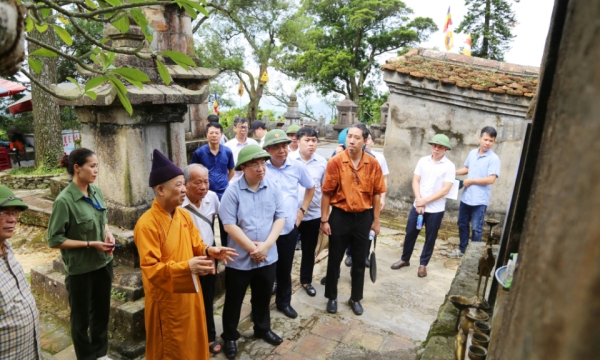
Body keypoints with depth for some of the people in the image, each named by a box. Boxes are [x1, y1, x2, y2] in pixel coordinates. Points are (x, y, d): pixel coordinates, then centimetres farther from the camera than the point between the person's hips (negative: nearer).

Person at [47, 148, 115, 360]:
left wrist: (108, 234, -5)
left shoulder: (96, 192, -2)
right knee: (81, 318, 15)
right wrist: (90, 244, -20)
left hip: (104, 263, 6)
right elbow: (55, 240, -15)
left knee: (101, 311, 21)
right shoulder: (64, 200, -19)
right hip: (80, 269, -6)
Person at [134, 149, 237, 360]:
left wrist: (209, 251, -11)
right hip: (166, 300, -7)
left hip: (190, 293, 7)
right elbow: (151, 269, -26)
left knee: (194, 343, 23)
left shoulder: (184, 215, 1)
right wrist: (187, 267, -36)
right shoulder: (147, 224, -23)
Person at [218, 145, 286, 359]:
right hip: (240, 258, -3)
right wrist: (252, 247, -16)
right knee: (234, 300, 13)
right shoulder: (233, 191, -13)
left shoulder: (273, 188, -4)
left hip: (267, 256, 3)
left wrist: (266, 245, -13)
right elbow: (229, 225, -16)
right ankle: (230, 337, 34)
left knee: (263, 297, 21)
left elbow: (280, 218, -3)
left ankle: (262, 329, 44)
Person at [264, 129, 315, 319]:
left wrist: (302, 209, 7)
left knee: (285, 269, 17)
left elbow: (310, 188, 14)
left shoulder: (297, 166, -3)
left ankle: (284, 301, 38)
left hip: (289, 228, 2)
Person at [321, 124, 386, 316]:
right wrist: (324, 220, -7)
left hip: (363, 216, 2)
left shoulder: (373, 164, -5)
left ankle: (356, 298, 33)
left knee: (359, 260, 14)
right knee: (335, 258, 11)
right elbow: (327, 193, -8)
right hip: (340, 215, -2)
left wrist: (376, 220, 5)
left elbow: (376, 194, 3)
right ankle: (332, 297, 30)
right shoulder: (335, 162, -12)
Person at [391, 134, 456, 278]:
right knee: (410, 233, 10)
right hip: (417, 205, 3)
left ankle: (423, 264, 26)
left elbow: (445, 190, -13)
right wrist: (419, 201, -11)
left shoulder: (449, 166, -8)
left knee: (430, 238, 9)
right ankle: (405, 259, 29)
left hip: (436, 209, -3)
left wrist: (425, 201, -15)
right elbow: (415, 181, 1)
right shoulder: (423, 161, 1)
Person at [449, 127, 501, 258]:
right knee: (462, 224, 17)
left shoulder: (494, 159, -13)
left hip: (480, 200, -6)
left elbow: (491, 179, -20)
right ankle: (462, 249, 33)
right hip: (466, 197, 6)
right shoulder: (472, 153, 6)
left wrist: (471, 181, -15)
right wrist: (454, 172, 4)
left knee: (476, 228, 4)